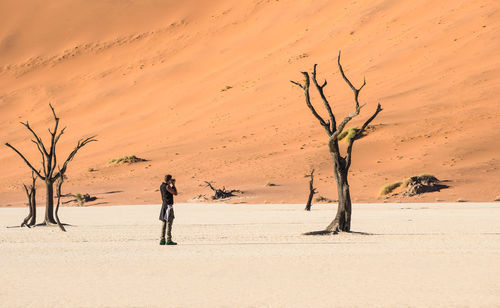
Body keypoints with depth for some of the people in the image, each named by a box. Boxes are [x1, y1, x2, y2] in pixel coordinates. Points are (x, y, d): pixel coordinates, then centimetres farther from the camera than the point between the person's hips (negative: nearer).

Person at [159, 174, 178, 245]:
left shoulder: (161, 186, 11)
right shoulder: (167, 186, -17)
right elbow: (175, 193, -11)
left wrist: (172, 185, 17)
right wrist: (173, 185, -2)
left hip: (163, 205, 9)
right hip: (168, 205, -9)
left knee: (164, 223, 9)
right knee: (169, 223, -6)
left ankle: (162, 240, 8)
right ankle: (169, 240, -8)